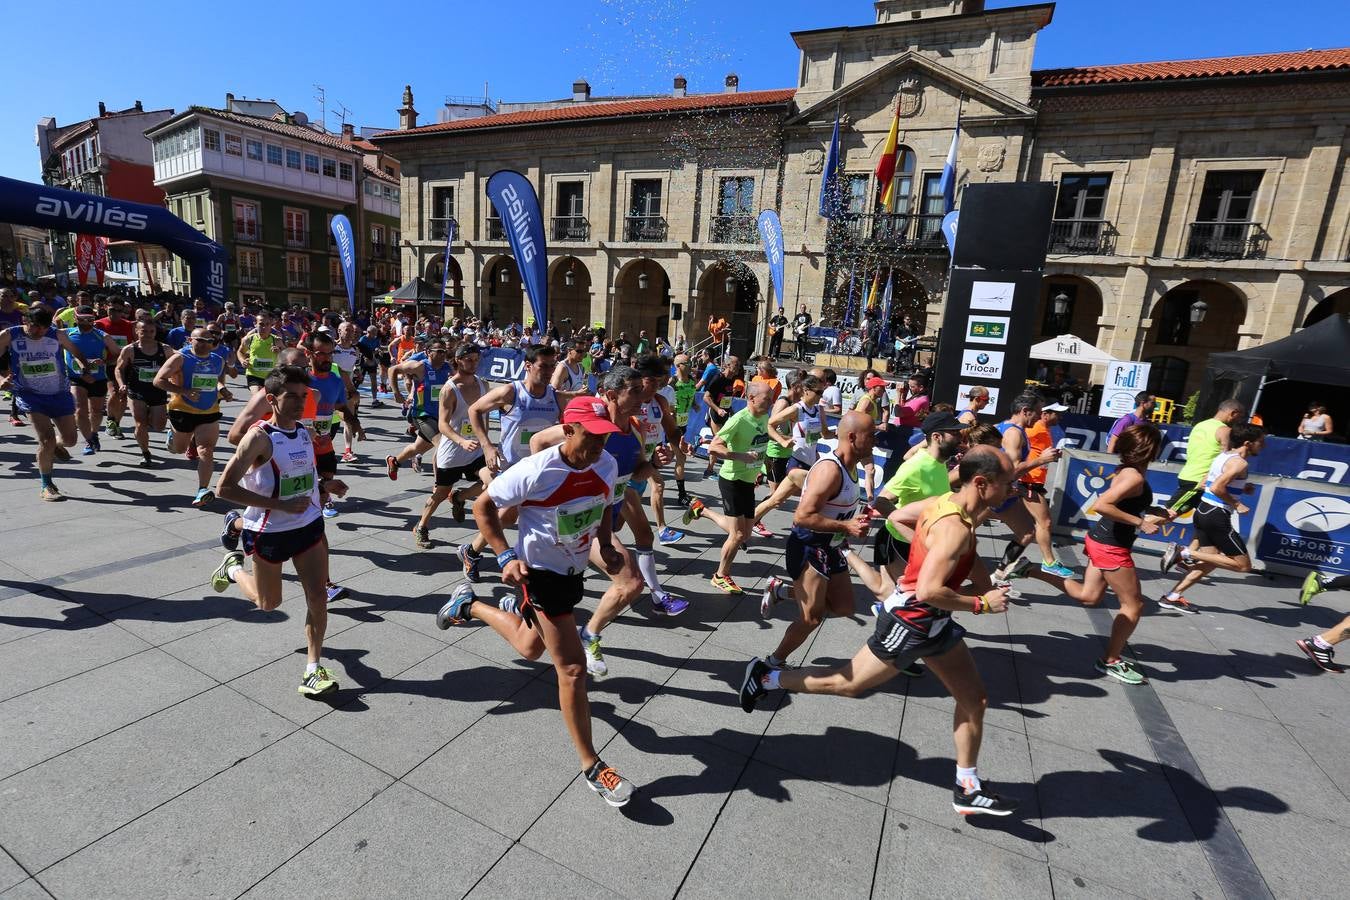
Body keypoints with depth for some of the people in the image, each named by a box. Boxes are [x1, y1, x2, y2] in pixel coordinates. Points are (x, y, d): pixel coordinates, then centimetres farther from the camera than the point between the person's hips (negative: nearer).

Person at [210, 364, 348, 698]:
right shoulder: (259, 437, -19)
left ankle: (313, 669, 10)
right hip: (269, 531, -5)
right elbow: (224, 488, -21)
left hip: (309, 526, 5)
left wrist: (324, 485, -2)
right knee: (268, 603, 18)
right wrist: (280, 505, -27)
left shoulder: (304, 433, 2)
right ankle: (233, 568, 47)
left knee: (318, 598, -1)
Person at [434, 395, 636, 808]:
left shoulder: (607, 465, -11)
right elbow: (483, 506, -14)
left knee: (530, 649, 27)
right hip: (541, 572, -7)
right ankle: (592, 767, 13)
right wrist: (506, 557, -21)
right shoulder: (535, 471, -28)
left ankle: (468, 605, 52)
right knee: (572, 668, -6)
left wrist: (606, 545, -5)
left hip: (574, 570, 7)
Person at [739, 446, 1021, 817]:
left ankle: (968, 789, 30)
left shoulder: (946, 501, -2)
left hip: (933, 621, 9)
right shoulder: (955, 528, -29)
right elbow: (928, 591, -35)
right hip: (909, 622, -9)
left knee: (974, 698, 15)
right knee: (847, 683, 7)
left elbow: (897, 517, 13)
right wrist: (982, 604, -20)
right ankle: (766, 677, 22)